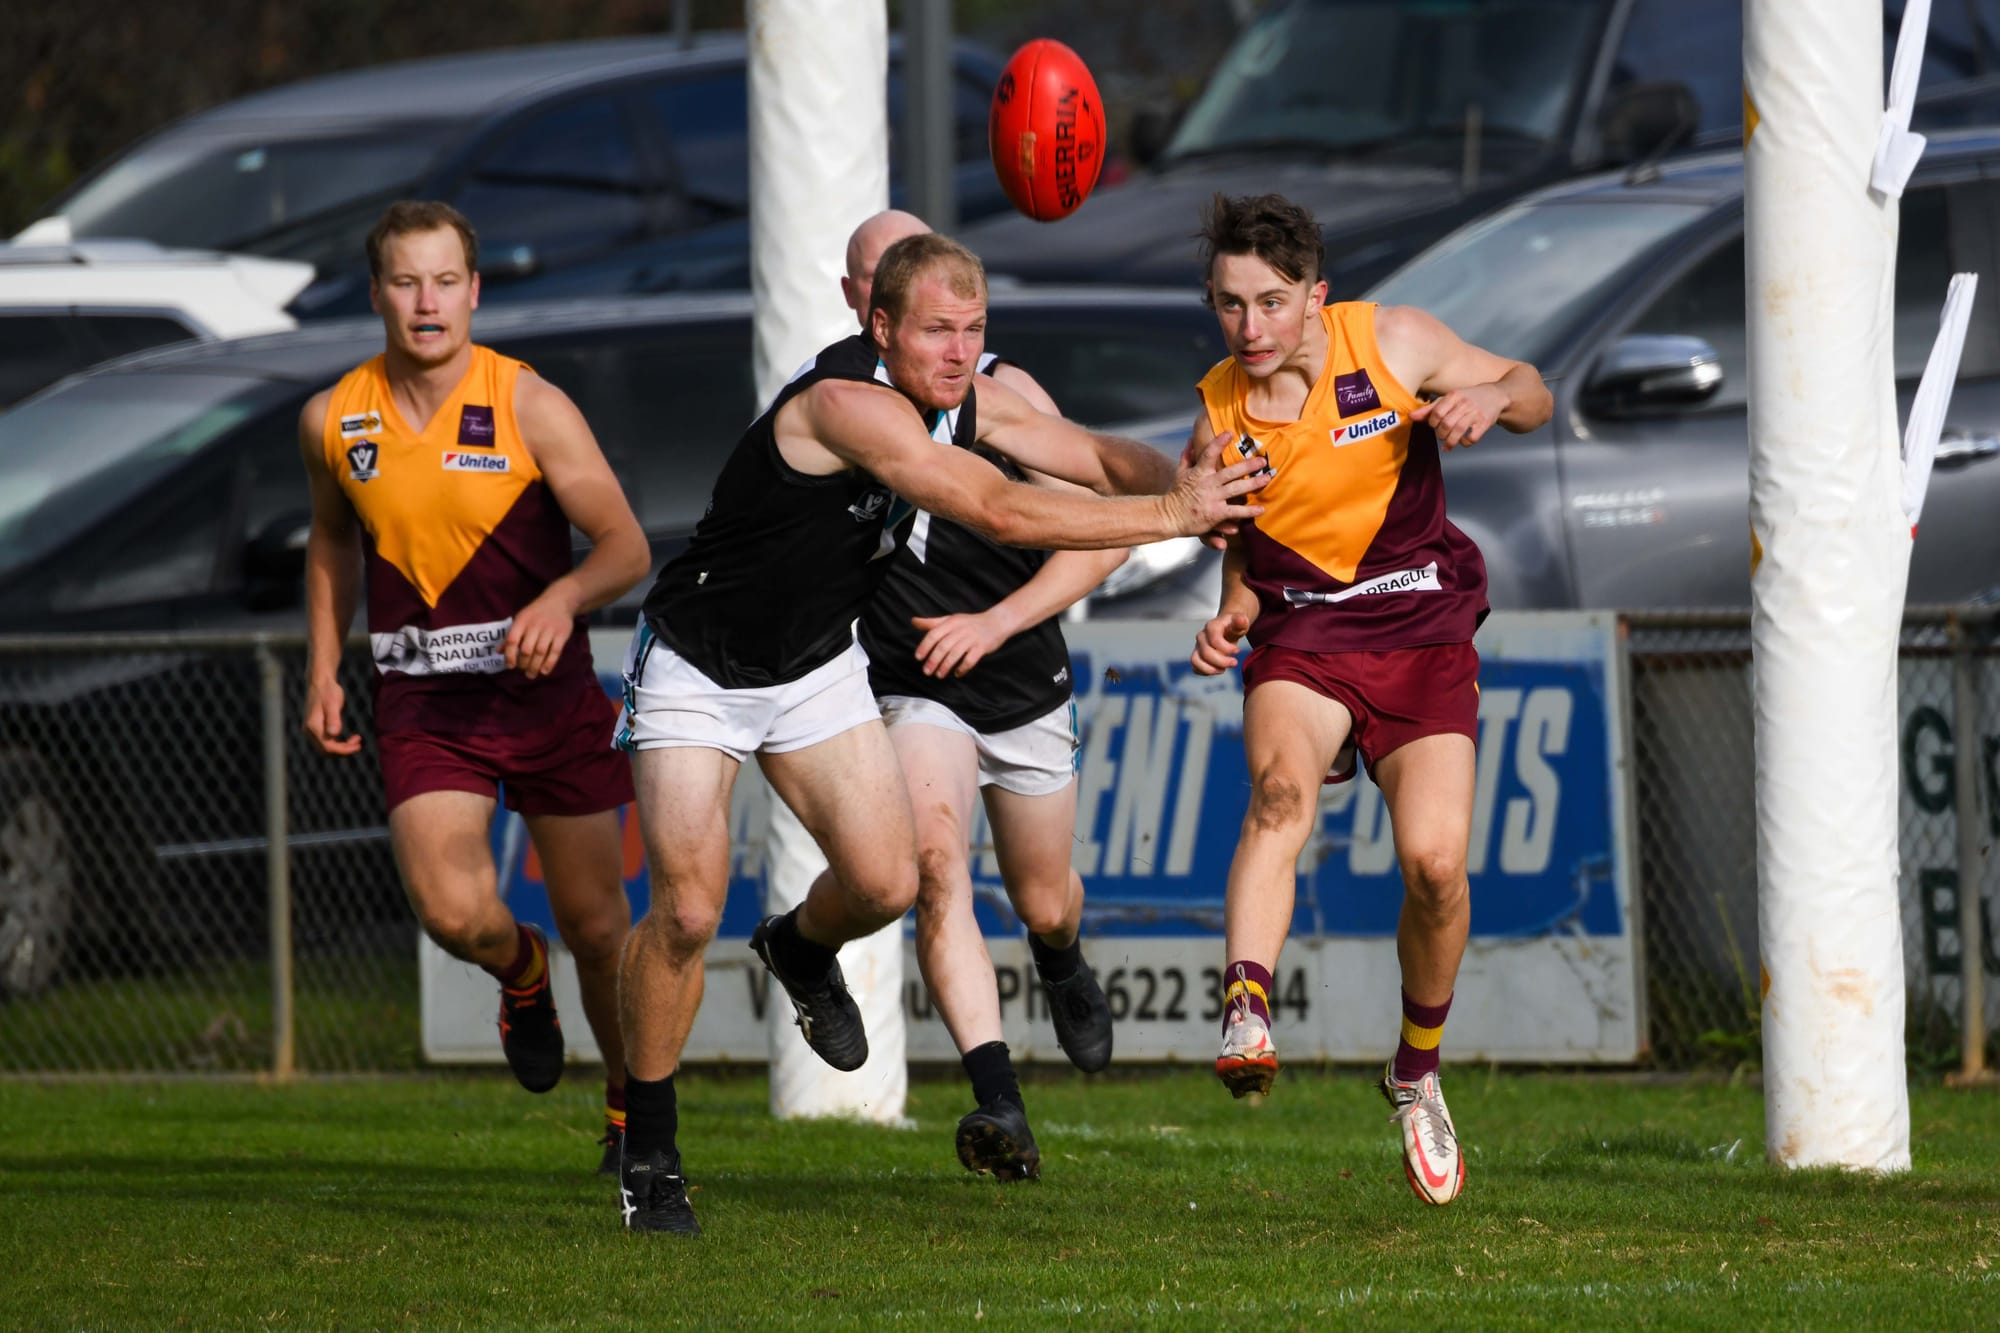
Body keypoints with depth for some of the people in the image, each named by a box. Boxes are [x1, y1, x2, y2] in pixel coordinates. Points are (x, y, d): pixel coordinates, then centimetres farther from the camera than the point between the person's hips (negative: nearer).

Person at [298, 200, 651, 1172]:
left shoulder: (530, 407, -9)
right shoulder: (334, 420, 0)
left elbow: (626, 547, -9)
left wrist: (563, 599, -29)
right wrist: (323, 671, 12)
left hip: (545, 687, -1)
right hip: (421, 706, 1)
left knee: (595, 926, 6)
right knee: (453, 914, -19)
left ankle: (630, 1109, 31)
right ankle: (520, 976, 18)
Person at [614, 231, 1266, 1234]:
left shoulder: (963, 399, -6)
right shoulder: (847, 401, -31)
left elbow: (1096, 457, -6)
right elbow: (999, 513, -37)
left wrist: (1189, 486, -29)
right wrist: (1173, 515, -34)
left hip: (816, 663, 7)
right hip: (698, 665, -7)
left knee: (886, 885, -8)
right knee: (687, 912, -13)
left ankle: (800, 950, 29)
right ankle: (647, 1148, 5)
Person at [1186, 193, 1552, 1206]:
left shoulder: (1391, 341, -4)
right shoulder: (1219, 414, 0)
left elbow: (1532, 394, 7)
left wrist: (1487, 398, -16)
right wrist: (1231, 617, -7)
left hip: (1421, 634, 0)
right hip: (1300, 636, 0)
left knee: (1435, 861, -15)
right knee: (1281, 789, -33)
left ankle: (1417, 1074, 11)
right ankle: (1247, 1017, -50)